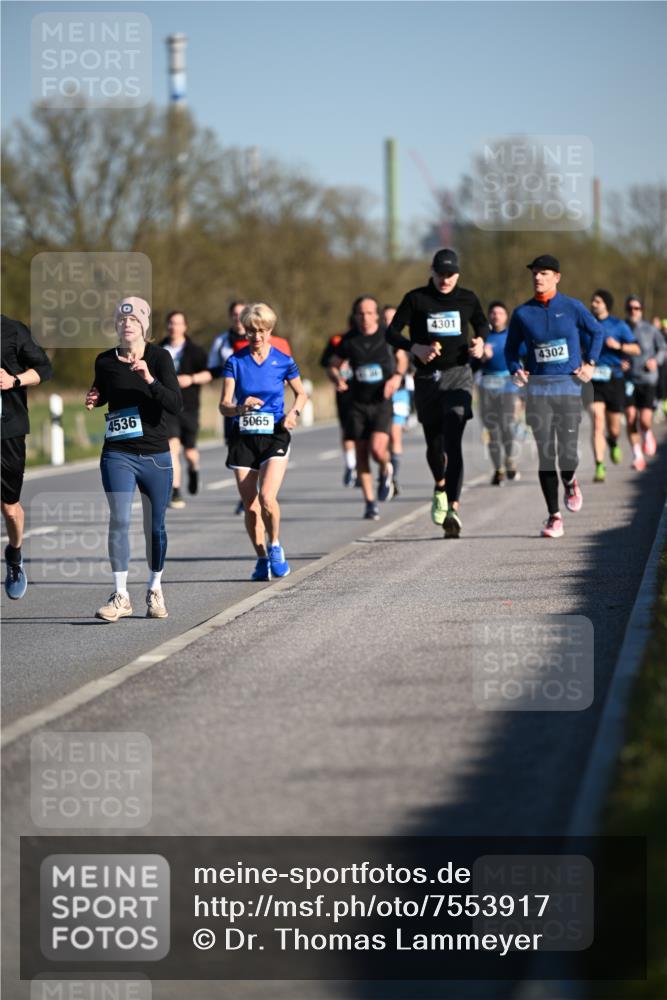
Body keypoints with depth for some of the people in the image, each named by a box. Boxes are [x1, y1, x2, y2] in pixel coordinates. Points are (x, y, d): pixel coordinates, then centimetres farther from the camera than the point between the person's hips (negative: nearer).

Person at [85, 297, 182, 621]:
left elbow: (176, 406, -15)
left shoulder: (159, 357, -6)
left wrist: (150, 379, -28)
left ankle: (155, 591, 25)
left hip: (155, 455, 0)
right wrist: (93, 400, 0)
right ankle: (120, 596, -10)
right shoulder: (105, 361, 1)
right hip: (117, 454, 0)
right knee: (119, 520, -14)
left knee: (155, 526, 8)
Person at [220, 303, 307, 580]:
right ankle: (262, 559, 21)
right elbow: (224, 405, -5)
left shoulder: (283, 361, 0)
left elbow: (301, 394, 15)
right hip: (243, 438, 2)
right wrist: (241, 407, -26)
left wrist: (294, 412, -5)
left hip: (274, 436, -2)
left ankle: (275, 546, 5)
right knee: (250, 506, 2)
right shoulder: (235, 362, 0)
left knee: (267, 497, -21)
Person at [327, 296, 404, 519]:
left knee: (377, 448, -19)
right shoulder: (349, 340, 1)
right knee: (361, 454, 2)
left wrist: (397, 377, -4)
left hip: (382, 402, -2)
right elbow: (333, 365, 13)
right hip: (358, 403, 2)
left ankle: (386, 470, 16)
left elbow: (403, 358, 14)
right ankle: (370, 502, 13)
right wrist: (338, 379, -7)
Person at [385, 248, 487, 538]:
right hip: (427, 379, 1)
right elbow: (392, 332, 0)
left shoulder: (467, 299, 7)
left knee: (453, 443, -16)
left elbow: (482, 324, 25)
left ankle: (453, 508, -25)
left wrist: (480, 341, 2)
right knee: (434, 443, 11)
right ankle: (440, 488, 43)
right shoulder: (416, 299, 2)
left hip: (458, 375, -1)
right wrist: (415, 348, -18)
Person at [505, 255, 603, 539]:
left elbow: (596, 331, 16)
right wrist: (515, 370, -3)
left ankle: (569, 483, 30)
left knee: (568, 453, -8)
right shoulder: (522, 313, 4)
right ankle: (554, 517, 4)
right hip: (537, 388, 1)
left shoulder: (572, 308, 1)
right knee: (545, 454, -4)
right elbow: (511, 347, 15)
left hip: (569, 386, -1)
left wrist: (590, 363, 6)